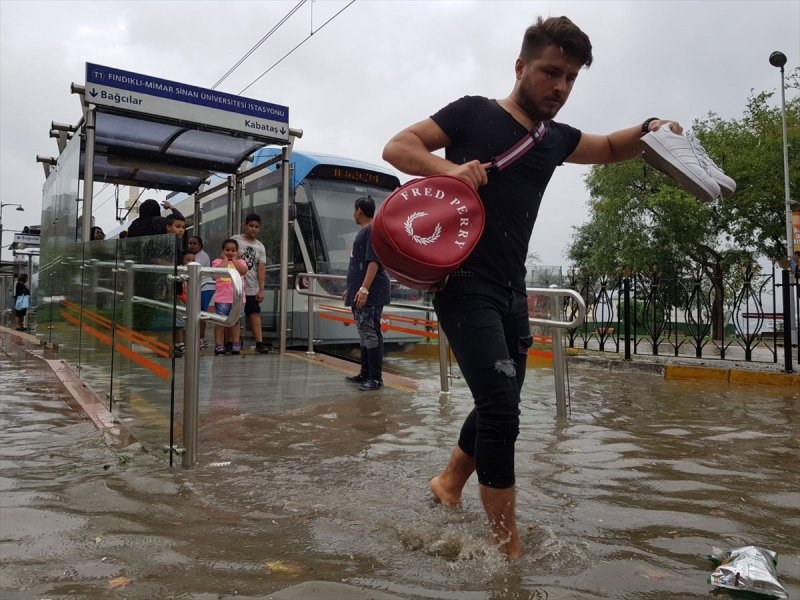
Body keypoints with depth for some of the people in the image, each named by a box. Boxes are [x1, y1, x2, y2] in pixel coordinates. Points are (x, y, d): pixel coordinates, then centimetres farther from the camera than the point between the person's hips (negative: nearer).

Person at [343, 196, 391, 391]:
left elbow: (374, 261, -19)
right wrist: (351, 288, 29)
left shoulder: (373, 230, -10)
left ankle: (376, 378, -5)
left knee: (371, 334, -9)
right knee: (364, 333, 14)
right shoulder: (362, 231, 20)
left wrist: (364, 289, -26)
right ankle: (365, 374, 22)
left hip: (371, 294, -10)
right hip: (360, 294, 10)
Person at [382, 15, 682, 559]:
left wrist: (649, 129, 8)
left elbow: (611, 149, 30)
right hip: (464, 284, -7)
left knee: (499, 406, 15)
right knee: (501, 408, -15)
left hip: (511, 290, 8)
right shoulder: (474, 113, -3)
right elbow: (397, 147, -4)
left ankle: (449, 484, 38)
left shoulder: (556, 139, 14)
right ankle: (510, 550, -1)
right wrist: (449, 167, -23)